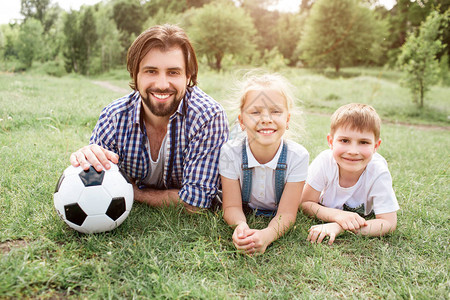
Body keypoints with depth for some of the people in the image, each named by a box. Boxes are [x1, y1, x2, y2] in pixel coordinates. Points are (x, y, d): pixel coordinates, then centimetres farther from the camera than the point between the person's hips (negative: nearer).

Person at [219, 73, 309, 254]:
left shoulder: (298, 156, -22)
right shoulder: (230, 153, -21)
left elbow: (286, 213, -21)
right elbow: (232, 206, -16)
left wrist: (267, 234, -45)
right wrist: (241, 226, -42)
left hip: (278, 225, 1)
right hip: (246, 218, 0)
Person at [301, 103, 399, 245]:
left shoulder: (379, 173, -38)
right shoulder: (324, 161, -36)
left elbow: (388, 223, -36)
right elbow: (306, 204, -25)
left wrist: (341, 227, -50)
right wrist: (337, 215, -45)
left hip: (363, 215, 2)